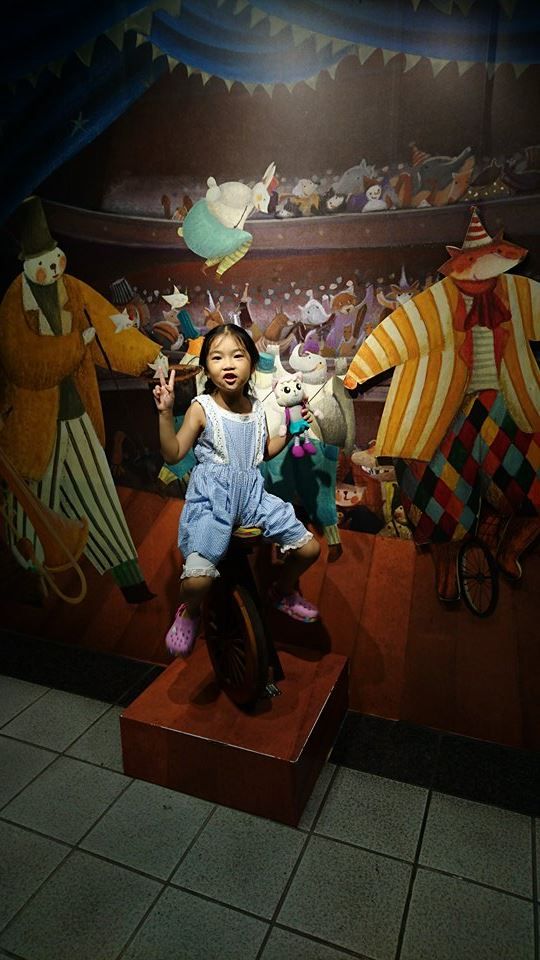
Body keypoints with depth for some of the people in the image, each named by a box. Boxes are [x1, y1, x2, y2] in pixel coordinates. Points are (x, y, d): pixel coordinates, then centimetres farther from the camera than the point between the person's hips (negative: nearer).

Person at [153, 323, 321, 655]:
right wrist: (165, 413, -17)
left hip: (252, 493, 5)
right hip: (211, 497, -5)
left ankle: (283, 592, 31)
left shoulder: (257, 407, 9)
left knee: (309, 548, -2)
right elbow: (173, 454, -7)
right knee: (197, 579, -24)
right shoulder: (202, 408, -4)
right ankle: (189, 613, 15)